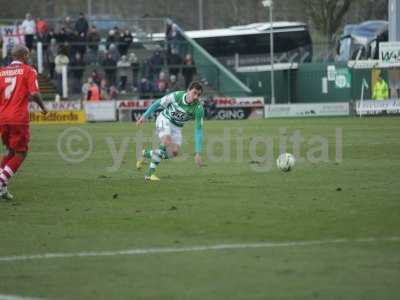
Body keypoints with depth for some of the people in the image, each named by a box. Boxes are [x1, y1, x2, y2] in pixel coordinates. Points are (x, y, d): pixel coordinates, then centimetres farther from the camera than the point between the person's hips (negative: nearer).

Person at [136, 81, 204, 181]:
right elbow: (158, 103, -9)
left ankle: (146, 153, 14)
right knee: (167, 143, -29)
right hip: (164, 120, -4)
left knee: (174, 152, -11)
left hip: (177, 126, 4)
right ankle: (150, 172, -22)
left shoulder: (199, 108, -23)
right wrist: (145, 116, -6)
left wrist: (198, 153, -25)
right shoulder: (176, 96, -26)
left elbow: (198, 130, -20)